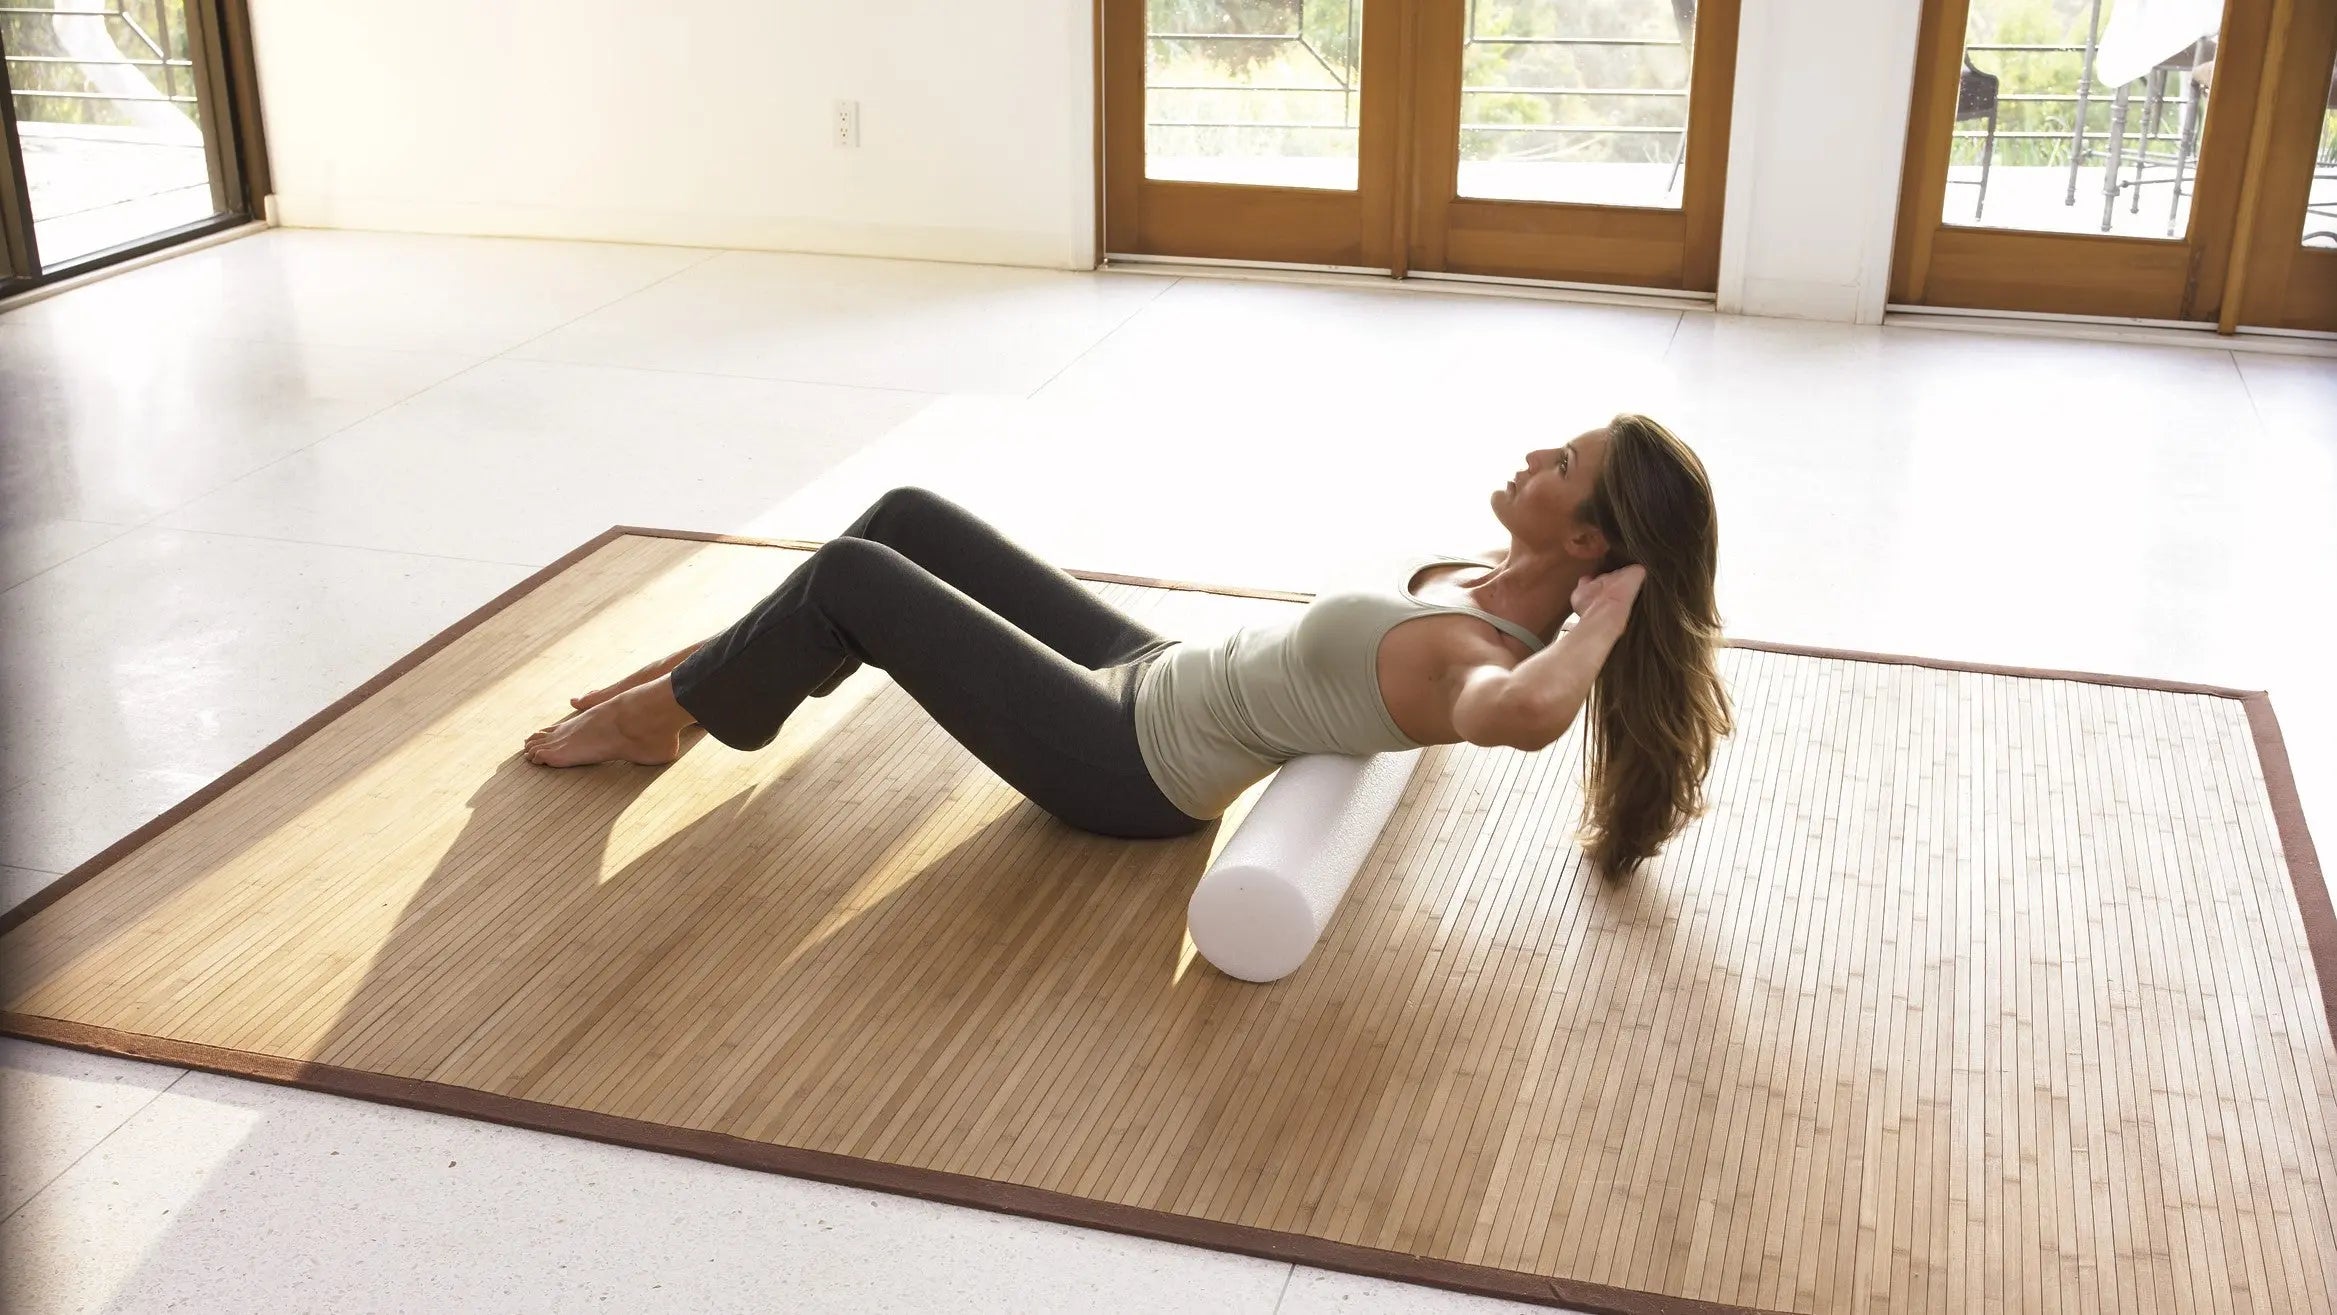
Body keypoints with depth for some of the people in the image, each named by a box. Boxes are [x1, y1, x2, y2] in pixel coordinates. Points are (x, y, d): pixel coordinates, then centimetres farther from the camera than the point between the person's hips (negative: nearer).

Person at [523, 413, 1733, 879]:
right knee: (905, 520, 13)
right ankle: (708, 673, 32)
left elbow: (1524, 715, -55)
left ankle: (659, 718, 22)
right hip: (1157, 674, 9)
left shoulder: (1474, 658, -30)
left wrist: (1598, 623, -41)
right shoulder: (1489, 582, -3)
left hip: (1133, 766, -9)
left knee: (850, 579, -4)